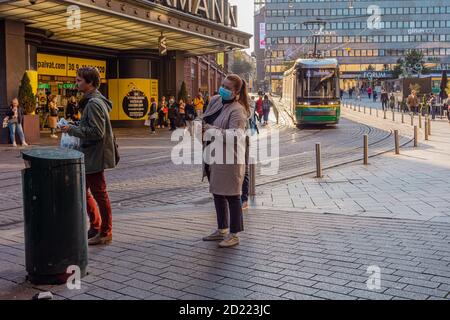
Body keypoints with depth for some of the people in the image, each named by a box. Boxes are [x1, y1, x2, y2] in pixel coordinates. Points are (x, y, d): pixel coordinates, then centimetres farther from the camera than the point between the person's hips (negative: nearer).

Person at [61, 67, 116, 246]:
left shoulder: (94, 103, -18)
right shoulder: (91, 101, 14)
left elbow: (96, 132, -24)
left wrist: (72, 130, -17)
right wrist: (74, 128, 10)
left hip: (95, 156, -10)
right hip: (90, 154, 10)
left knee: (99, 194, -1)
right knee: (83, 191, 17)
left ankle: (105, 233, 10)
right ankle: (95, 227, 28)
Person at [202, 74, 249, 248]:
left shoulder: (237, 110, -16)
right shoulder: (215, 100, 9)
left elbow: (235, 134, -27)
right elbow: (205, 120, 23)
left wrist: (213, 130, -27)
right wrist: (202, 125, 2)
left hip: (230, 158, -9)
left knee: (232, 196, -2)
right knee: (217, 193, 18)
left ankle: (233, 235, 9)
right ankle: (221, 230, 33)